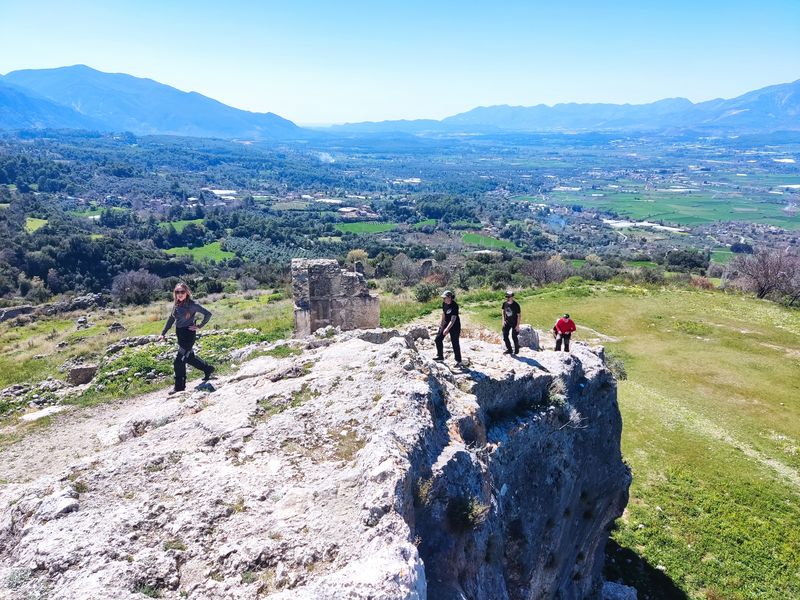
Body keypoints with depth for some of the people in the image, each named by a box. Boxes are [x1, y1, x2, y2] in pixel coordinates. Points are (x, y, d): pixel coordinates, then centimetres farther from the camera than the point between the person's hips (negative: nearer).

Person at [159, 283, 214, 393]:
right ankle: (208, 369, 39)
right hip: (180, 334, 8)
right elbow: (171, 320, 14)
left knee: (178, 361, -8)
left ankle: (179, 386, 2)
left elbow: (208, 314, -14)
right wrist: (163, 333, 12)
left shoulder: (192, 304, -14)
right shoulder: (176, 305, 6)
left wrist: (199, 326, -12)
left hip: (189, 334, -8)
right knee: (189, 357, 18)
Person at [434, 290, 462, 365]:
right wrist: (441, 323, 13)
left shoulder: (454, 306, -27)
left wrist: (447, 329, -33)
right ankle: (440, 356, 23)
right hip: (446, 323, 7)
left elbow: (453, 320, -28)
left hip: (454, 325, -7)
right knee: (438, 339, 7)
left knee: (455, 343, -1)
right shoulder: (444, 303, -6)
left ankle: (458, 361, 12)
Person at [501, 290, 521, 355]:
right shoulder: (505, 304, -4)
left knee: (514, 337, 1)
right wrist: (503, 320, 2)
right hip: (507, 323, 5)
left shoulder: (516, 305, -19)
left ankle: (516, 350, 22)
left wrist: (518, 325, -16)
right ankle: (509, 349, 18)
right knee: (505, 336, 2)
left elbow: (519, 315, -14)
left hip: (514, 323, -5)